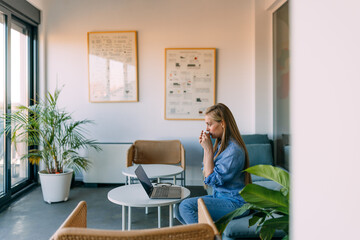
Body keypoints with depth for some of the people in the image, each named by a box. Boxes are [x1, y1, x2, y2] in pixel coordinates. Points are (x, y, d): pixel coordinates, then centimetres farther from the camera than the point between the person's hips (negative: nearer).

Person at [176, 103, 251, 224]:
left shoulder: (234, 150, -22)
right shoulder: (221, 144, 6)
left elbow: (211, 180, -20)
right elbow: (206, 171, 14)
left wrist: (208, 149, -19)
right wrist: (206, 148, 1)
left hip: (234, 203, -9)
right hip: (219, 196, 9)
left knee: (186, 206, -21)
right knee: (179, 210, 2)